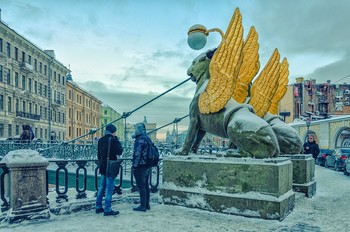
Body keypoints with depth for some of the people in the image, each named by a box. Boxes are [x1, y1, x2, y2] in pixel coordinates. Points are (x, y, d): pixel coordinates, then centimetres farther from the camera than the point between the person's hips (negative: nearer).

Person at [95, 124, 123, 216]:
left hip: (103, 166, 8)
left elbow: (99, 154, 15)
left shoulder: (101, 140, 8)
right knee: (109, 188, -2)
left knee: (101, 187, 16)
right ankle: (107, 210, 2)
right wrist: (117, 140, -4)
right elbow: (120, 152, -7)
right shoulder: (113, 140, -15)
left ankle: (98, 207, 24)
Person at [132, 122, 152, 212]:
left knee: (141, 186, -2)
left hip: (141, 167, -10)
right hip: (148, 166, 10)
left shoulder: (140, 140, -17)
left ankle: (143, 206, 3)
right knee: (146, 185, 16)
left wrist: (134, 165, -16)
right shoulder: (147, 138, 13)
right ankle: (147, 204, 24)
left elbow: (137, 154, -21)